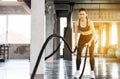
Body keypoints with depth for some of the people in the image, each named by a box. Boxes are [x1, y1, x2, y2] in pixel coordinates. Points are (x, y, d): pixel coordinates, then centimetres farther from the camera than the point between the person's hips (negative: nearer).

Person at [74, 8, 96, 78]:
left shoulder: (90, 22, -26)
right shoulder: (77, 22, -17)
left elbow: (94, 33, -26)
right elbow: (76, 33, -9)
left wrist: (90, 42, -37)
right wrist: (76, 42, -20)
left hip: (90, 38, -2)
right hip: (82, 38, 2)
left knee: (91, 55, -4)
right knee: (78, 54, -8)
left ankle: (92, 72, 5)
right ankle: (78, 71, -1)